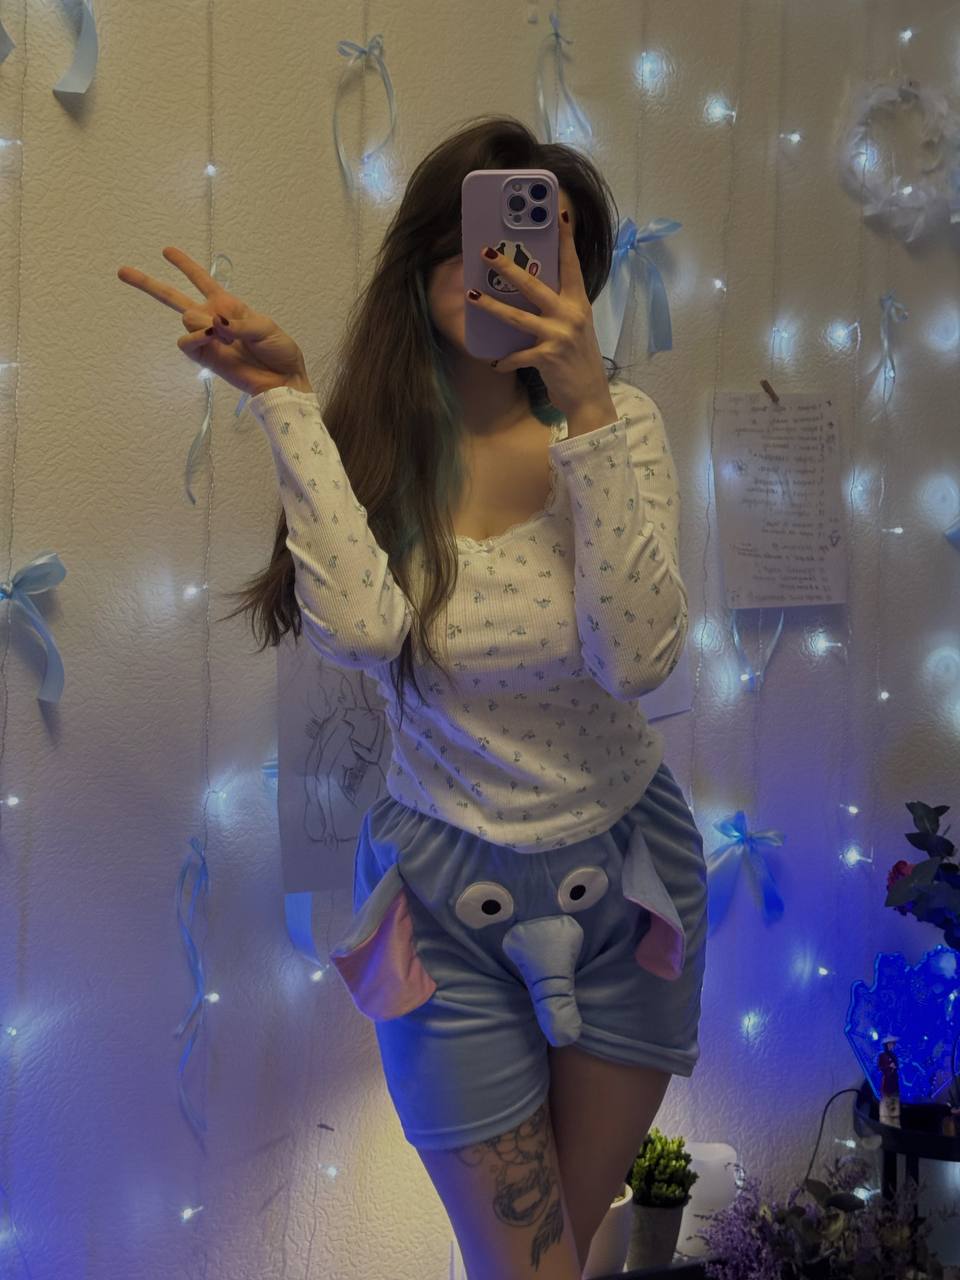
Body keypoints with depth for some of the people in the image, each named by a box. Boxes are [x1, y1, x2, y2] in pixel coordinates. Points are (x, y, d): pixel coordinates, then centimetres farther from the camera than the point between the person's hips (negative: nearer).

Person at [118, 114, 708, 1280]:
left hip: (624, 875, 2)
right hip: (449, 897, -1)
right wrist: (284, 398, -26)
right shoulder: (375, 440, -10)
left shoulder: (619, 421, -11)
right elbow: (359, 628, -30)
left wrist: (588, 409, -32)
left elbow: (640, 657, -26)